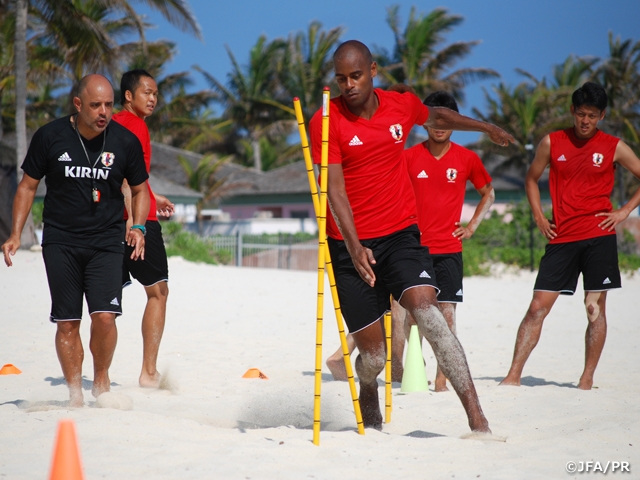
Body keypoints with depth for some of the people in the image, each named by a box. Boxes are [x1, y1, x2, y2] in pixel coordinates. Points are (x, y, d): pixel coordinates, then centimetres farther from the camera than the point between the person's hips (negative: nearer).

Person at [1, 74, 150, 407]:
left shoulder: (125, 141, -2)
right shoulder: (50, 137, -4)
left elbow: (139, 189, 13)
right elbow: (28, 186, 7)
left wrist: (138, 227, -4)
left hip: (106, 241, 0)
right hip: (60, 241, 0)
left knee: (105, 316, -14)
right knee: (67, 323, 0)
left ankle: (101, 379, 10)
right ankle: (75, 396, 11)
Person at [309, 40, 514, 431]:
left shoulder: (402, 106, 4)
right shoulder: (326, 122, -8)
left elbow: (436, 117, 28)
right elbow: (334, 189, -14)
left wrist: (487, 128, 42)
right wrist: (353, 246, -25)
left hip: (401, 233, 2)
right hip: (351, 243, -2)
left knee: (424, 308, -25)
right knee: (372, 355, -1)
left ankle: (476, 415, -28)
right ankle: (368, 393, 38)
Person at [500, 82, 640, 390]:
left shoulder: (614, 147, 2)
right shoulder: (552, 143, 6)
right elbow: (532, 179, 19)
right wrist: (539, 217, 7)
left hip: (598, 236, -1)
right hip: (561, 237, 1)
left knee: (595, 307, -1)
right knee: (538, 306, -3)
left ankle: (587, 378, 6)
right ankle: (514, 376, -3)